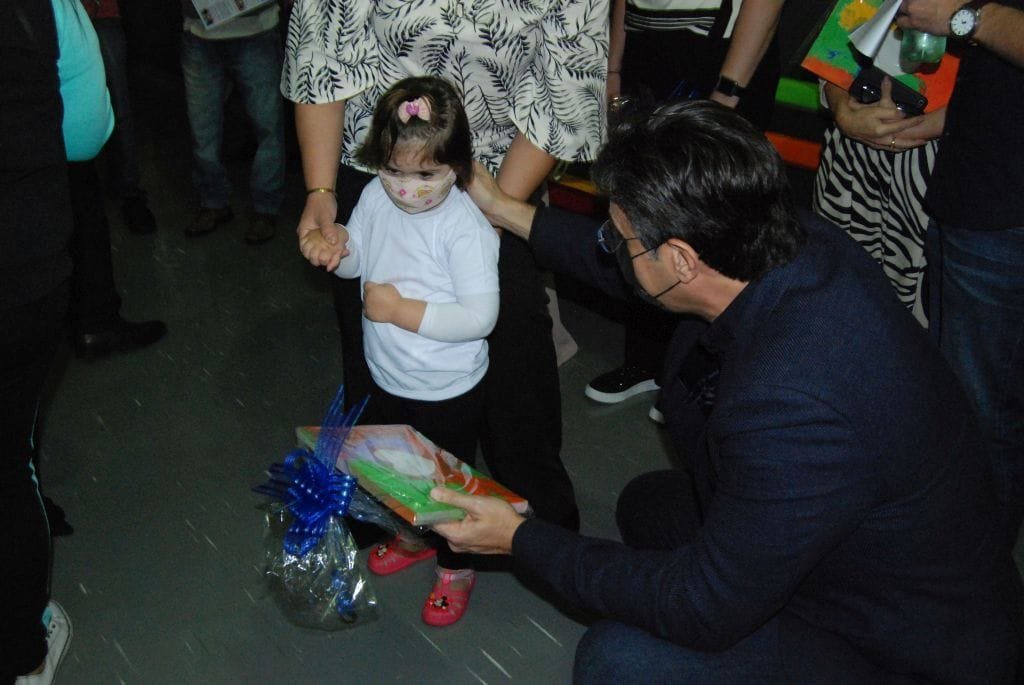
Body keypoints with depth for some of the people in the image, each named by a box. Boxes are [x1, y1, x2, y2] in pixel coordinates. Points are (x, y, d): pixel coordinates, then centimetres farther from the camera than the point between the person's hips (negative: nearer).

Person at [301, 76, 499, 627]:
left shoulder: (465, 227, -28)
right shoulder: (376, 196, -8)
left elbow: (480, 316, -31)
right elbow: (356, 259, 8)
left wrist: (403, 310, -31)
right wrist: (331, 248, -15)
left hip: (447, 391, -7)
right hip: (388, 377, 7)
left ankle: (456, 568, 38)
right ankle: (414, 534, 56)